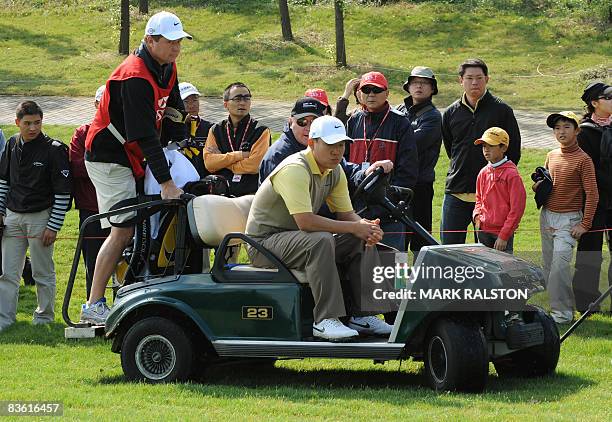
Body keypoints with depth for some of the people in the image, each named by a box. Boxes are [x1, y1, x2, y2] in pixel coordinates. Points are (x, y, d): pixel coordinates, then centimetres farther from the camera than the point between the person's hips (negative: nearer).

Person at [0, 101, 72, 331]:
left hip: (40, 217, -5)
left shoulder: (54, 149, -11)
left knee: (43, 273, 4)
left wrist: (53, 226, -12)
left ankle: (44, 316, 17)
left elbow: (63, 192, -10)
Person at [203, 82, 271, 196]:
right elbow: (209, 163, 2)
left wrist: (222, 160, 1)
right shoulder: (216, 130, 15)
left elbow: (255, 165, -7)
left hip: (251, 193, -3)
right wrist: (241, 155, -6)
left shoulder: (261, 131, 5)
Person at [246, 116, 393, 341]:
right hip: (265, 240, -9)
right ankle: (325, 320, -35)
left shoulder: (335, 171, 5)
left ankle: (361, 316, -3)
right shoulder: (295, 169, -24)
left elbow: (346, 213, 9)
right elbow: (305, 221, -32)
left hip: (294, 237, 9)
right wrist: (354, 227, -27)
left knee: (360, 241, -4)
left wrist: (365, 227, -16)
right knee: (321, 240, -35)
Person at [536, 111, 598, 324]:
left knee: (560, 264, -16)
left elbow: (592, 194, -12)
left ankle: (562, 312, -12)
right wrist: (538, 186, 1)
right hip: (547, 216, 7)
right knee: (549, 265, 9)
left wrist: (584, 225, -15)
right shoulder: (551, 156, 10)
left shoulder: (583, 160, -10)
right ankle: (554, 305, 18)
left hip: (568, 219, -7)